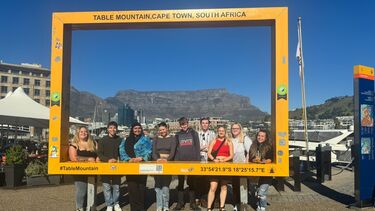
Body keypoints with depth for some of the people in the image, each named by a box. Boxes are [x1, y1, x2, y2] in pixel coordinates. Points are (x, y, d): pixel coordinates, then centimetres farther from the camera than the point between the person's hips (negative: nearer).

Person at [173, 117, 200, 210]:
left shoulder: (194, 133, 5)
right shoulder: (178, 135, 10)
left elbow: (197, 147, 2)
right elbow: (175, 149, 10)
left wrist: (198, 160, -5)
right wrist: (175, 161, 0)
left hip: (192, 161, -1)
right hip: (180, 161, 2)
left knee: (191, 182, 4)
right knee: (180, 182, 4)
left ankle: (192, 202, 11)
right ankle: (180, 203, 10)